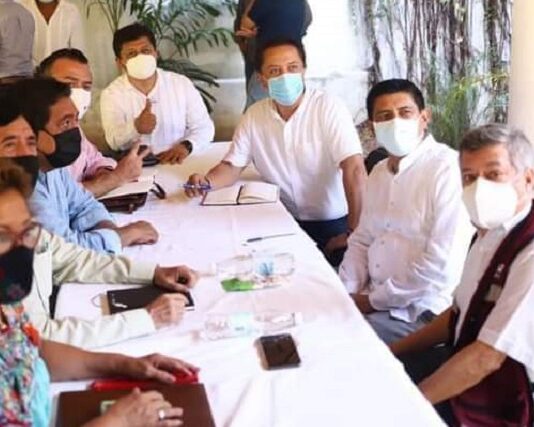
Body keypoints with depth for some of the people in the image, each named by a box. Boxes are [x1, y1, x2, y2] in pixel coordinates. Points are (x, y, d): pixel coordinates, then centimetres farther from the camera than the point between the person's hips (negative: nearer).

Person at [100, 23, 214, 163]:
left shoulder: (182, 84, 1)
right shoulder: (111, 94, -2)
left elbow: (204, 126, 3)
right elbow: (114, 141, -13)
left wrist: (185, 146, -17)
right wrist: (135, 127, -34)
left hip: (179, 164, 4)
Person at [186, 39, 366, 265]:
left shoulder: (329, 108, -14)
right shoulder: (254, 116, 2)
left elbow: (354, 170, -22)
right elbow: (232, 165, 7)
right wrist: (206, 181, -16)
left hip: (333, 223, -4)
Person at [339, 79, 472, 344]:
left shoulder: (447, 169, -16)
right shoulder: (379, 172, 12)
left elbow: (442, 265, -22)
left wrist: (375, 300, -14)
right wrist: (347, 293, -1)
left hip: (420, 312, -8)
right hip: (370, 298, 8)